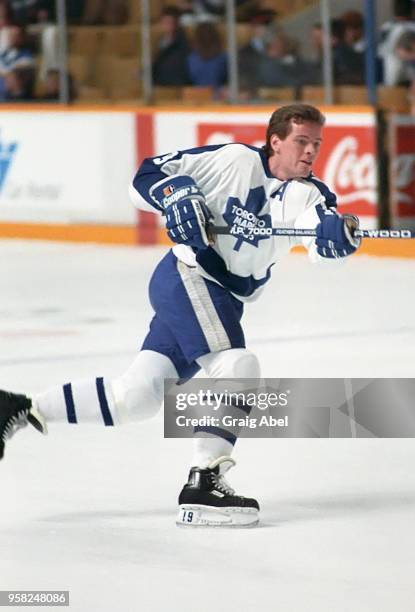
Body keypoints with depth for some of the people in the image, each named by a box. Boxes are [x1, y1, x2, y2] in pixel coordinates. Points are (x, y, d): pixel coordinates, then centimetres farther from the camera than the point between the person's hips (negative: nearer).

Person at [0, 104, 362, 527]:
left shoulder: (306, 194, 4)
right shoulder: (235, 160, -7)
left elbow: (322, 238, -18)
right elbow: (148, 176, -3)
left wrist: (339, 232, -40)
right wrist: (178, 196, -23)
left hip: (224, 302, 6)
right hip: (188, 277, -6)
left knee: (136, 395, 4)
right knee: (237, 366, -24)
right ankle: (203, 483, -26)